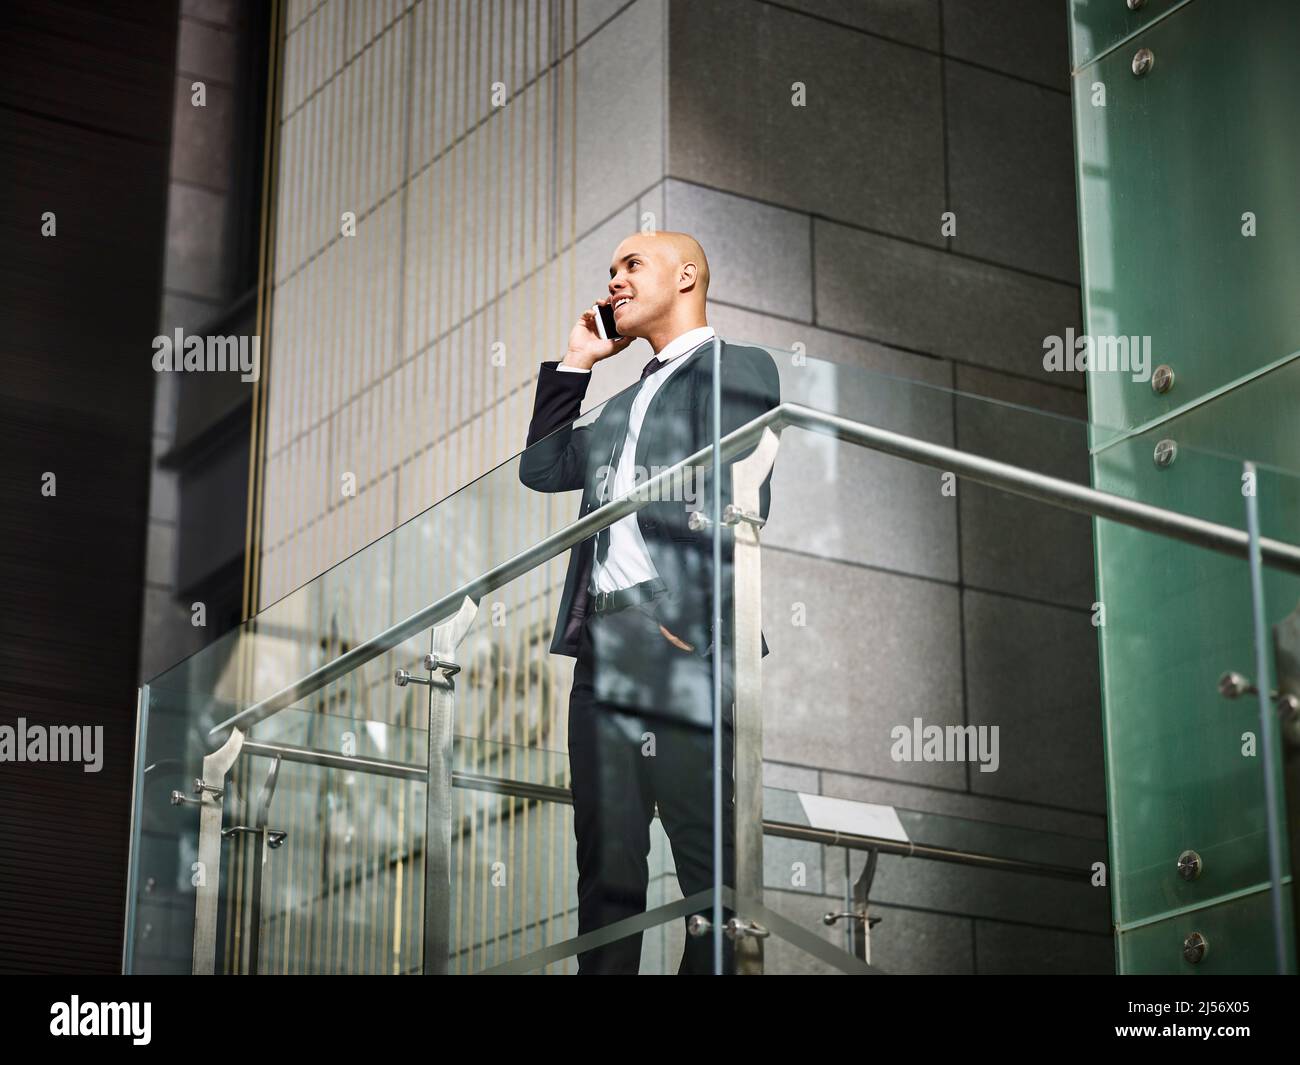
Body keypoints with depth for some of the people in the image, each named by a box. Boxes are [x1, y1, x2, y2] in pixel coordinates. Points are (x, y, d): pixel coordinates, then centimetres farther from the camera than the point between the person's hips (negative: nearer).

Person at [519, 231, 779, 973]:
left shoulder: (736, 369, 2)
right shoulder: (626, 403, 27)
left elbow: (738, 502, -9)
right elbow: (542, 468, 27)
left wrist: (692, 621, -17)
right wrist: (574, 365, 23)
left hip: (676, 642, -8)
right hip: (603, 646, 8)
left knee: (712, 860, -7)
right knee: (606, 862, 6)